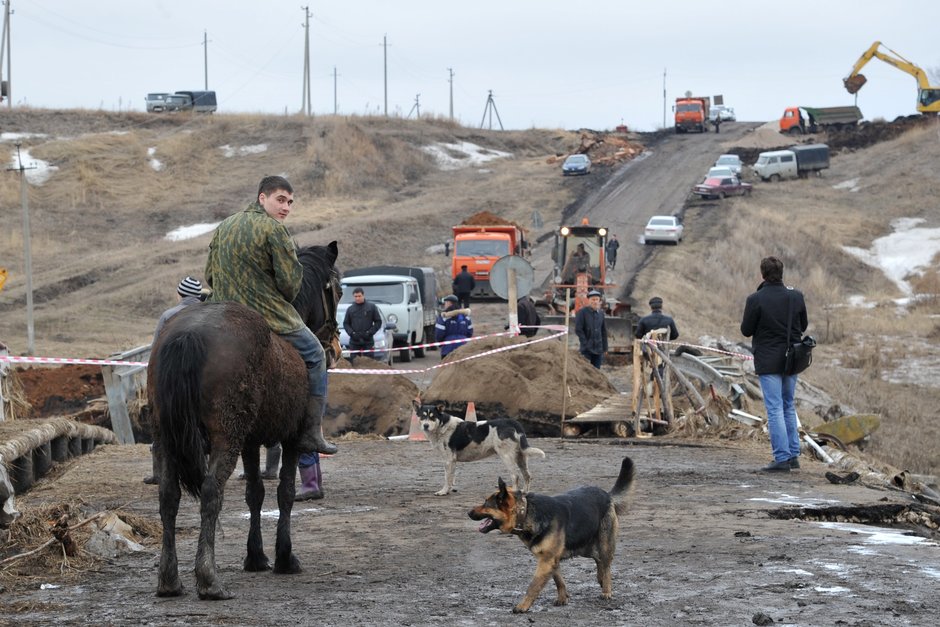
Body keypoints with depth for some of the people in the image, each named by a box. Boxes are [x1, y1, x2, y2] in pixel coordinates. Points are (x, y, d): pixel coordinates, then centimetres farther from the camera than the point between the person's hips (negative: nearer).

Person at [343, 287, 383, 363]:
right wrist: (352, 333, -5)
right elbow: (346, 323, 12)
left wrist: (370, 332, -8)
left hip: (368, 341, -2)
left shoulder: (371, 307, 5)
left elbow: (378, 322, 4)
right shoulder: (350, 309, 10)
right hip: (354, 342, 2)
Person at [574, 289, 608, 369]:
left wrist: (605, 348, 10)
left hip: (598, 349, 5)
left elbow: (604, 331, 14)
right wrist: (585, 344, -12)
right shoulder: (582, 312, -6)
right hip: (587, 348, -5)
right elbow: (578, 329, -9)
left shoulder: (601, 313, 10)